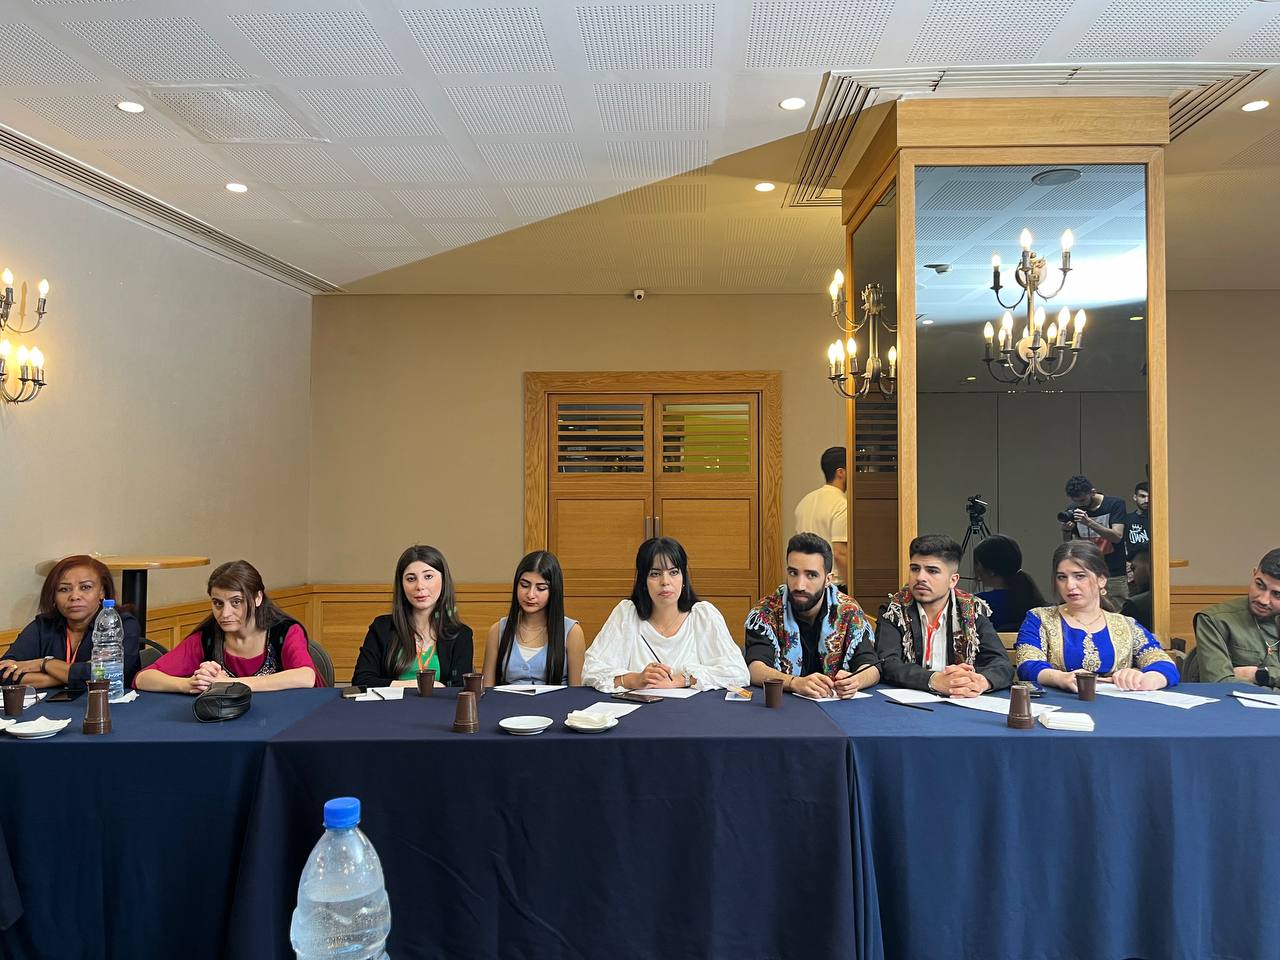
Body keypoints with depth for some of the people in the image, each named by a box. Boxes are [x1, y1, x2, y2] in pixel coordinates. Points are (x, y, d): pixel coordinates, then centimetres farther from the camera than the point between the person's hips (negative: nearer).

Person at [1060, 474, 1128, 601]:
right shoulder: (1072, 510, 6)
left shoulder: (1115, 504, -2)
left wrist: (1089, 522, -23)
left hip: (1114, 575, -2)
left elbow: (1117, 536, -13)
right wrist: (1066, 531, -12)